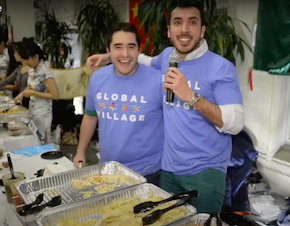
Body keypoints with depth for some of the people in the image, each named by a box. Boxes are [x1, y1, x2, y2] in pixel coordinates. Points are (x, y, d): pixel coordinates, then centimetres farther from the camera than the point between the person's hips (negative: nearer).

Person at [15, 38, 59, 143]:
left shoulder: (44, 73, -23)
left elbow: (55, 95, -23)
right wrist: (22, 93, 2)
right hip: (32, 110, 8)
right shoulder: (32, 70, 2)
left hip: (42, 113, -8)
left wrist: (33, 93, -21)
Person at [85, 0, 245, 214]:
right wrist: (110, 57, 17)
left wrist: (190, 95, -29)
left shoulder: (221, 67, -14)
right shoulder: (167, 56, 3)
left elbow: (235, 124, -21)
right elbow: (149, 62, 28)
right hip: (168, 168, 6)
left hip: (205, 171, -5)